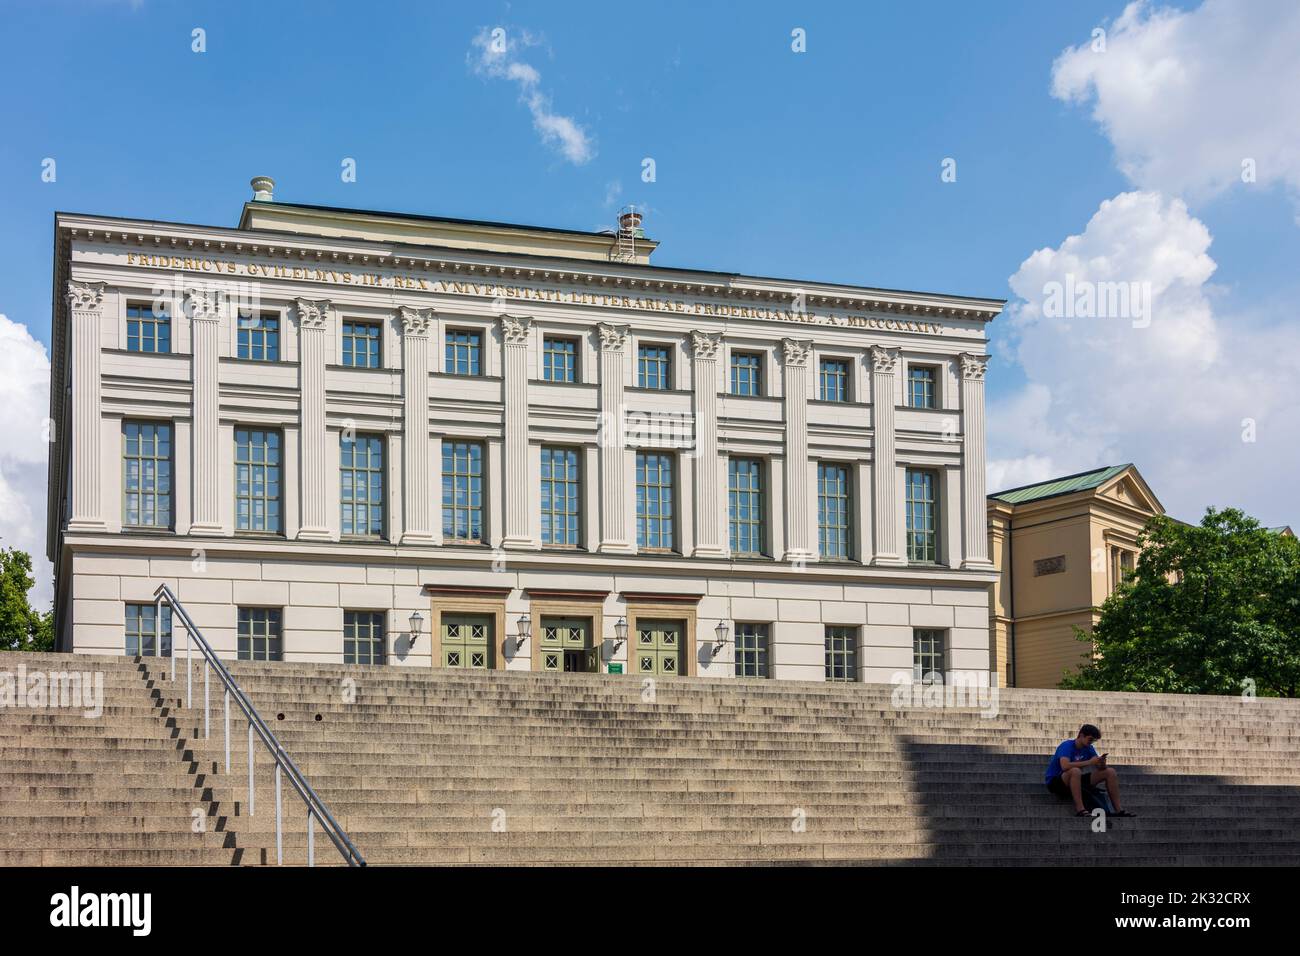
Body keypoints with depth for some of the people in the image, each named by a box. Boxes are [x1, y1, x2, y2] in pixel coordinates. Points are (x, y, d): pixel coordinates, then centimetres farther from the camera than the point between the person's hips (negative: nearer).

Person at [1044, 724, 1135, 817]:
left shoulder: (1089, 748, 6)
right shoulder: (1067, 746, -17)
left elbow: (1101, 768, 2)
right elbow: (1065, 766, -35)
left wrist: (1101, 763, -23)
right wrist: (1089, 762, -32)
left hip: (1077, 780, 8)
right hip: (1056, 783, -8)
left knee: (1110, 772, -2)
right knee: (1075, 771, -41)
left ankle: (1119, 809, -7)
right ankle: (1080, 809, -41)